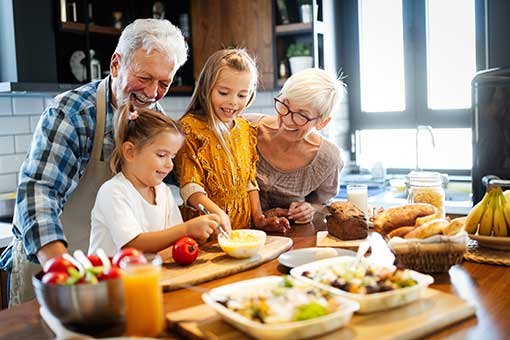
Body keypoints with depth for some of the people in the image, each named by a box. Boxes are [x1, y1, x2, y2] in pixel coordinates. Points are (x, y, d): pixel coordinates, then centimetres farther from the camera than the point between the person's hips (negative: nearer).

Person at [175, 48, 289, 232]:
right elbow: (190, 185, -13)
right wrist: (216, 212, -29)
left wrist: (258, 217, 5)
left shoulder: (246, 129, 12)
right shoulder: (190, 127, -7)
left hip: (243, 227, 5)